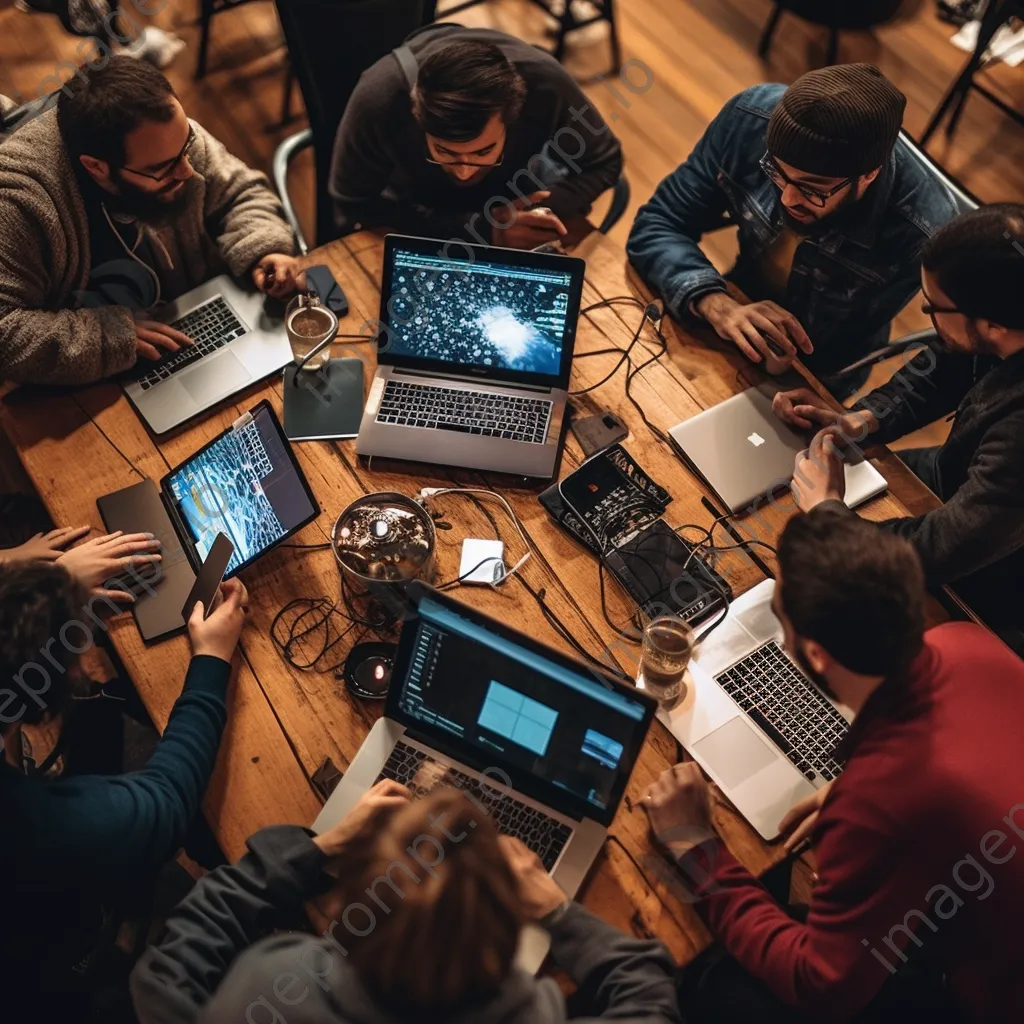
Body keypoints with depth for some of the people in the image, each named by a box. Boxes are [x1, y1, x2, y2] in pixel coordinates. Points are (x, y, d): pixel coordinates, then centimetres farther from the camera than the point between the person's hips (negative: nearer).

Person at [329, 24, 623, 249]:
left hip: (512, 193, 1)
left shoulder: (545, 84, -34)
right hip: (414, 204, -1)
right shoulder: (379, 98, -38)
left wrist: (544, 211, -38)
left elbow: (604, 162, -18)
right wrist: (479, 228, -38)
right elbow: (355, 207, -29)